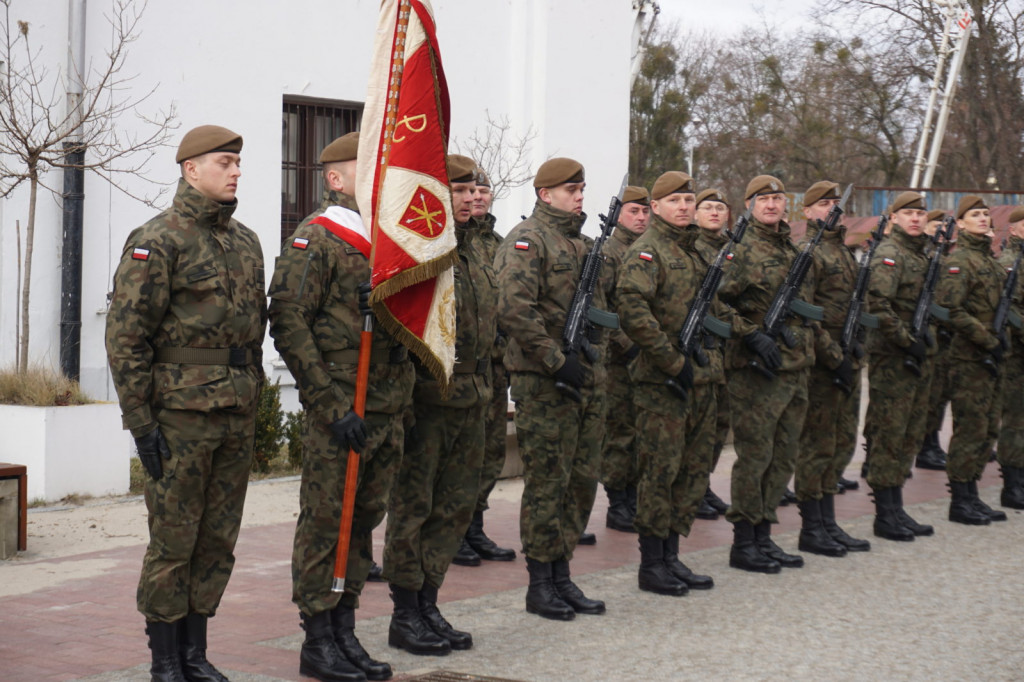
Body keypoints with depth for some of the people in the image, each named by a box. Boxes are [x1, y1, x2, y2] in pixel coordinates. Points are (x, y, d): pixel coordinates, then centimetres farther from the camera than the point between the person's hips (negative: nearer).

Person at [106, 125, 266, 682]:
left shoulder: (246, 242, 15)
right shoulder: (158, 240, -7)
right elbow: (126, 336, -11)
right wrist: (140, 421, -14)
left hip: (237, 414, 7)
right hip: (181, 411, -7)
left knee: (219, 539, 10)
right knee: (173, 540, -1)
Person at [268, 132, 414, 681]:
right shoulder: (313, 241, -8)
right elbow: (288, 326, -14)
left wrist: (399, 330, 7)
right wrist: (332, 406, -17)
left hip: (387, 412, 8)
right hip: (337, 414, -7)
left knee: (364, 521, 12)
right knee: (324, 522, -2)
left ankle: (345, 632, 21)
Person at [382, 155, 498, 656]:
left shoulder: (475, 248, 15)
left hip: (471, 401, 8)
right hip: (427, 399, -8)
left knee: (456, 506, 11)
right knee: (412, 506, 1)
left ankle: (428, 604, 21)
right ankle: (405, 616, 9)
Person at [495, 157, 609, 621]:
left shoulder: (583, 243, 18)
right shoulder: (527, 240, -8)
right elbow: (514, 309, -19)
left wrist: (597, 357, 15)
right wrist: (556, 360, -19)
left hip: (588, 379, 8)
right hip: (544, 383, -8)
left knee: (582, 479, 10)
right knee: (547, 482, -3)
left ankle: (562, 575, 19)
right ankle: (540, 584, 5)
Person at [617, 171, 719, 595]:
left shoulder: (697, 250, 18)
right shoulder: (646, 251, -9)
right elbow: (633, 313, -22)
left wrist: (711, 359, 15)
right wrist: (673, 363, -21)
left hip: (701, 380, 8)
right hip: (662, 383, -8)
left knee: (694, 472, 11)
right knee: (661, 472, -4)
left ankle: (671, 556, 19)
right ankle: (651, 565, 4)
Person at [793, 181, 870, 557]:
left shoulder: (844, 251, 18)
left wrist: (854, 347, 9)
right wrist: (830, 354, -20)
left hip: (846, 360, 9)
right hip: (820, 361, -9)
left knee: (841, 444, 12)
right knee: (817, 445, -4)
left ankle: (828, 523, 19)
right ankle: (811, 529, 2)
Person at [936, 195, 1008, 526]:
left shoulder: (990, 259, 17)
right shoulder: (959, 261, -11)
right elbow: (952, 310, -21)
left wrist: (1001, 340, 10)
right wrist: (990, 340, -19)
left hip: (990, 358, 9)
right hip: (969, 358, -9)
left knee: (988, 429, 11)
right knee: (970, 429, -6)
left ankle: (971, 495, 19)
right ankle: (960, 501, 0)